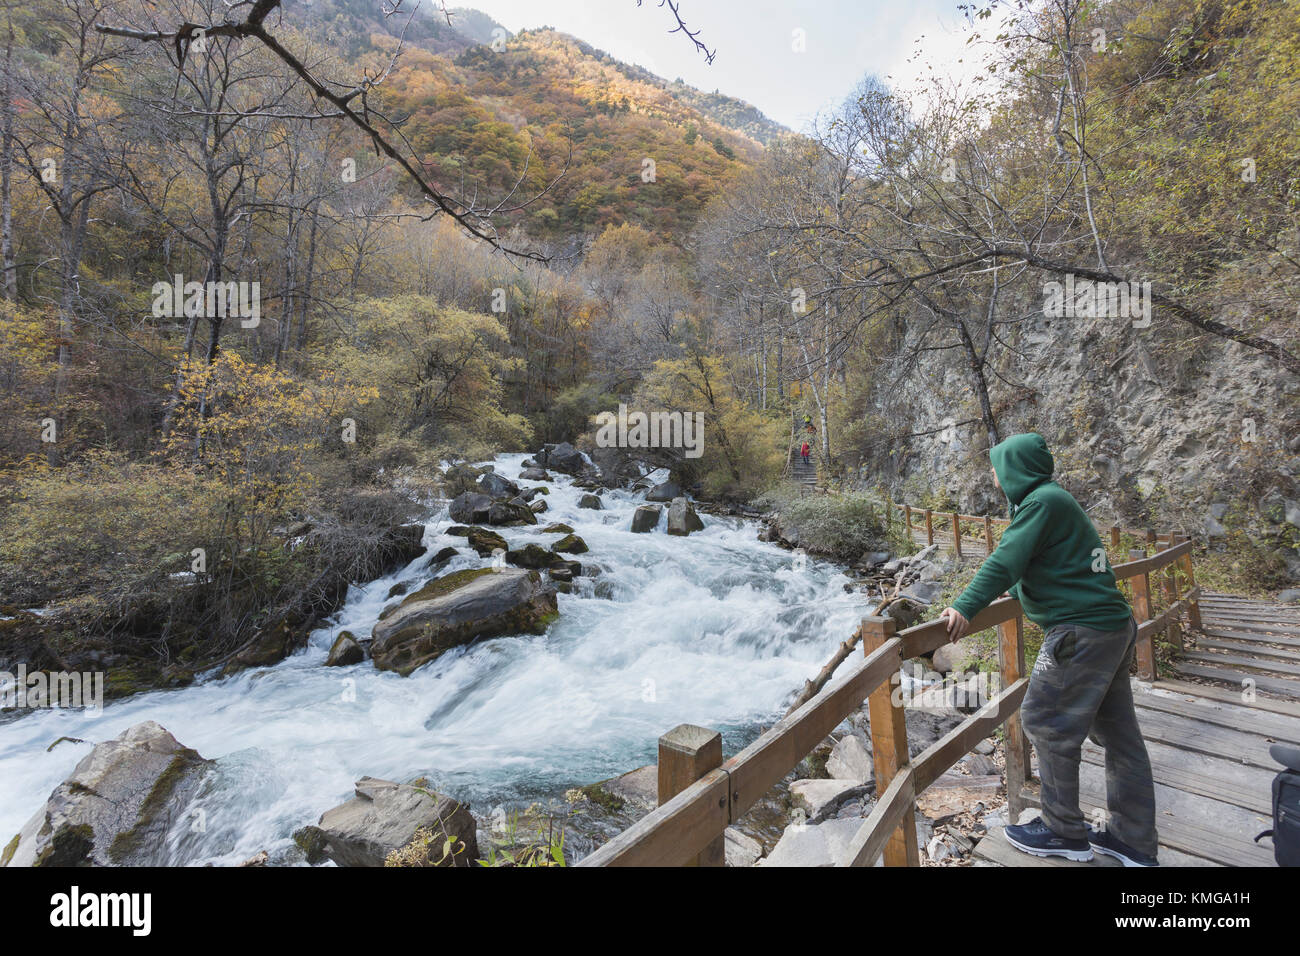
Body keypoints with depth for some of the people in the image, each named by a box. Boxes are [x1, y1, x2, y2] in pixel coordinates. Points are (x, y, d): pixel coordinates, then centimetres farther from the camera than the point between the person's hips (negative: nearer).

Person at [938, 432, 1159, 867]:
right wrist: (1012, 591, 33)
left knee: (1047, 724, 0)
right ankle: (1132, 840, 25)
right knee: (1118, 733, 14)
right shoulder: (1057, 499, 16)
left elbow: (1006, 560, -24)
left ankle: (1064, 833, 14)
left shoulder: (1042, 500, -14)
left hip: (1081, 632, -10)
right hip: (1114, 627, 10)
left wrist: (966, 607, -27)